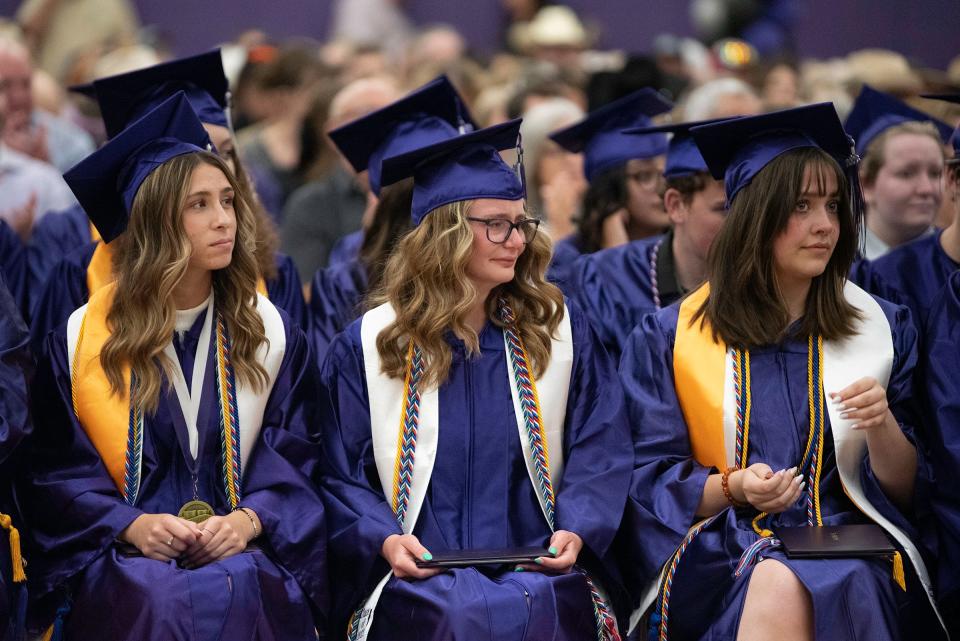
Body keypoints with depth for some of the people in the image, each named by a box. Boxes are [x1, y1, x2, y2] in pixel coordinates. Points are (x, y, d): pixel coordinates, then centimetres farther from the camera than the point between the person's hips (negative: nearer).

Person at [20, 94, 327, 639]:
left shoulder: (270, 332, 9)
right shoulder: (83, 338, 4)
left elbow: (293, 457, 7)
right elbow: (56, 470, 5)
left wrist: (250, 519, -13)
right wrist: (129, 524, -12)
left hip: (246, 556, 1)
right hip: (123, 555, -1)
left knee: (235, 589, -34)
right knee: (153, 594, -35)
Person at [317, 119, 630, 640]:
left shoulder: (561, 333, 12)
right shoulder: (369, 344, 8)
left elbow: (599, 450, 8)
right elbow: (339, 473, 6)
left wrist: (577, 529, -11)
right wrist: (382, 539, -13)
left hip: (538, 567, 1)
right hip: (417, 575, -1)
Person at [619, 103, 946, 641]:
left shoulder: (884, 330, 12)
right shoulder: (670, 338, 9)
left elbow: (909, 491, 10)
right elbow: (653, 485, 6)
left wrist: (883, 428, -10)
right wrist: (733, 488, -13)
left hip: (845, 541, 1)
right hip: (719, 549, 0)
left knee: (784, 590, -35)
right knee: (776, 588, -36)